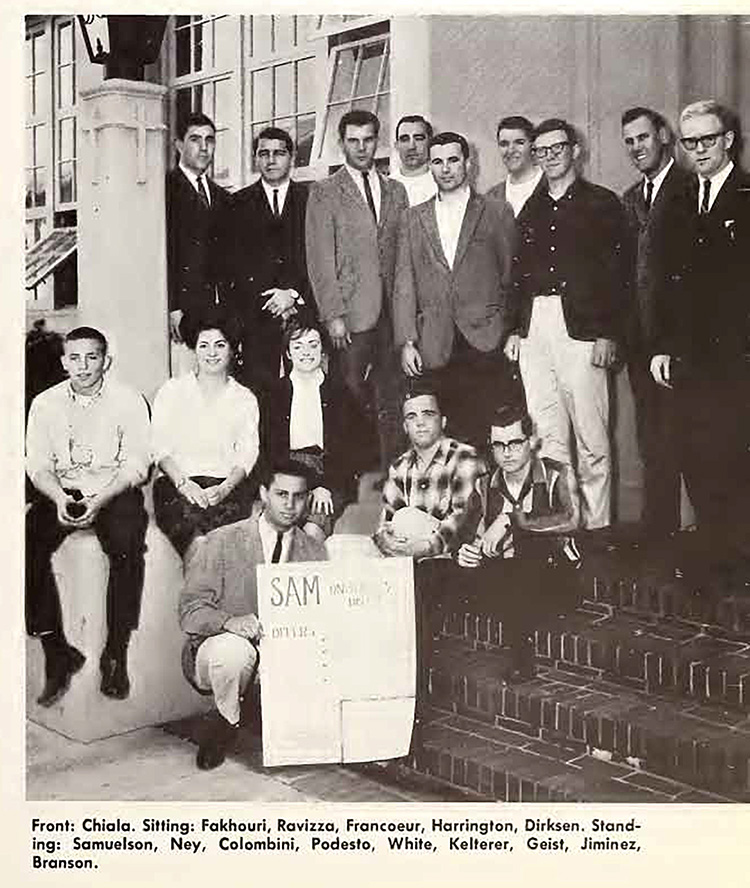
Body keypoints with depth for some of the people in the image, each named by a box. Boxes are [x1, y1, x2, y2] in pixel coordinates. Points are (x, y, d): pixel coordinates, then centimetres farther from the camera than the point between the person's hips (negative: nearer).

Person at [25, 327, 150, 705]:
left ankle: (116, 654, -20)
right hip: (60, 493, 3)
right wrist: (60, 500, -19)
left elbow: (135, 466, -6)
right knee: (27, 546, -26)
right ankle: (57, 652, -16)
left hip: (114, 492, -2)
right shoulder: (45, 403, 6)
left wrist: (99, 501, -22)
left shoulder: (129, 401, -2)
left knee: (127, 547, -33)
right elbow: (38, 465, 2)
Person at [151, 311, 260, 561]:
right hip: (177, 484, -1)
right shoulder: (172, 390, 14)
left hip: (229, 486, 1)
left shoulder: (245, 399, 16)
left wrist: (224, 488, -12)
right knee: (190, 517, -32)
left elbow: (247, 456, 7)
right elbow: (160, 447, 6)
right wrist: (183, 483, -12)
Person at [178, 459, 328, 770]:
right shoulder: (221, 542, -7)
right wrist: (229, 621, -31)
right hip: (215, 651, -2)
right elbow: (191, 610, -10)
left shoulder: (314, 553, 4)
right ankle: (228, 722, -5)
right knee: (235, 649, -37)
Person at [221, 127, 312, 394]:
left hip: (304, 309, 0)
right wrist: (267, 300, -6)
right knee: (257, 386, -8)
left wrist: (293, 293, -8)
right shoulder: (239, 204, 12)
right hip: (255, 317, 0)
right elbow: (231, 262, 5)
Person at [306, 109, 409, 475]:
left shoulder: (396, 191, 16)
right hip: (351, 313, -4)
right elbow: (320, 260, -3)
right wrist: (333, 315, -10)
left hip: (393, 311, 4)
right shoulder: (324, 193, 3)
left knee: (391, 402, 5)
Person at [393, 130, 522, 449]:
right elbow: (404, 284, 9)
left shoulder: (497, 213, 9)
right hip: (437, 348, 1)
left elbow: (512, 277, 9)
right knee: (455, 437, -2)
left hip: (486, 342, -1)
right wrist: (407, 341, 0)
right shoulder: (414, 218, 14)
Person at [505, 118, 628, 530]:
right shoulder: (532, 209, 18)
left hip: (580, 327, -4)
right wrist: (514, 329, 11)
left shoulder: (602, 203, 4)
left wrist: (607, 334, -10)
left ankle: (596, 526, 4)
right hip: (534, 326, 4)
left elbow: (616, 274, -2)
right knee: (546, 435, 4)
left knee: (591, 439, -4)